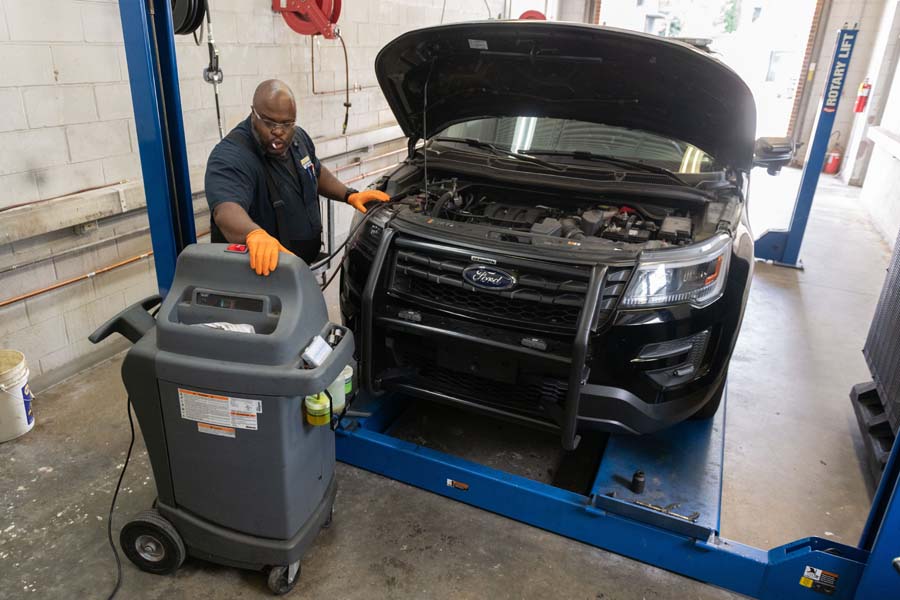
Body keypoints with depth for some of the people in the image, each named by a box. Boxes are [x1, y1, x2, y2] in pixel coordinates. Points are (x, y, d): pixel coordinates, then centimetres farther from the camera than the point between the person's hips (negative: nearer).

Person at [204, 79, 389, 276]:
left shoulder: (298, 137, -2)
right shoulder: (230, 157, -28)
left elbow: (317, 172, 17)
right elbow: (226, 210, -46)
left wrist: (350, 196, 2)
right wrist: (256, 235, -66)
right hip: (257, 273, -7)